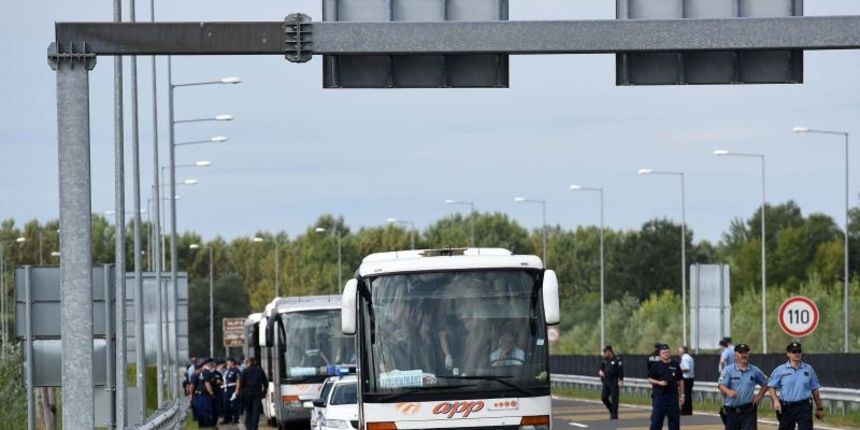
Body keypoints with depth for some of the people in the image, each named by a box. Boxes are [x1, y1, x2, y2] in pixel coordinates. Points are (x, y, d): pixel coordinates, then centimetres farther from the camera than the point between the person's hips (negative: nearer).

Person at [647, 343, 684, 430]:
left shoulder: (675, 365, 8)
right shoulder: (656, 365, 1)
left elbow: (680, 381, 13)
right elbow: (649, 379, 2)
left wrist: (682, 394, 9)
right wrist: (659, 382, -16)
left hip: (673, 394, 3)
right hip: (659, 394, -3)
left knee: (674, 418, 5)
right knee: (657, 418, -5)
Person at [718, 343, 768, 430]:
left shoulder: (755, 371, 6)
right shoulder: (728, 370, -1)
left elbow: (765, 384, 19)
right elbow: (721, 386, -15)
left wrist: (759, 396, 2)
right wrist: (729, 391, -37)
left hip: (748, 411, 0)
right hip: (731, 411, 0)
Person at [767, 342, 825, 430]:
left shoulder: (809, 369, 7)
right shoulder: (780, 370, 1)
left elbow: (814, 390, 12)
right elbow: (771, 386, 3)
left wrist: (819, 408, 13)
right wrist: (776, 400, -14)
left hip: (804, 407, 0)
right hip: (786, 408, 0)